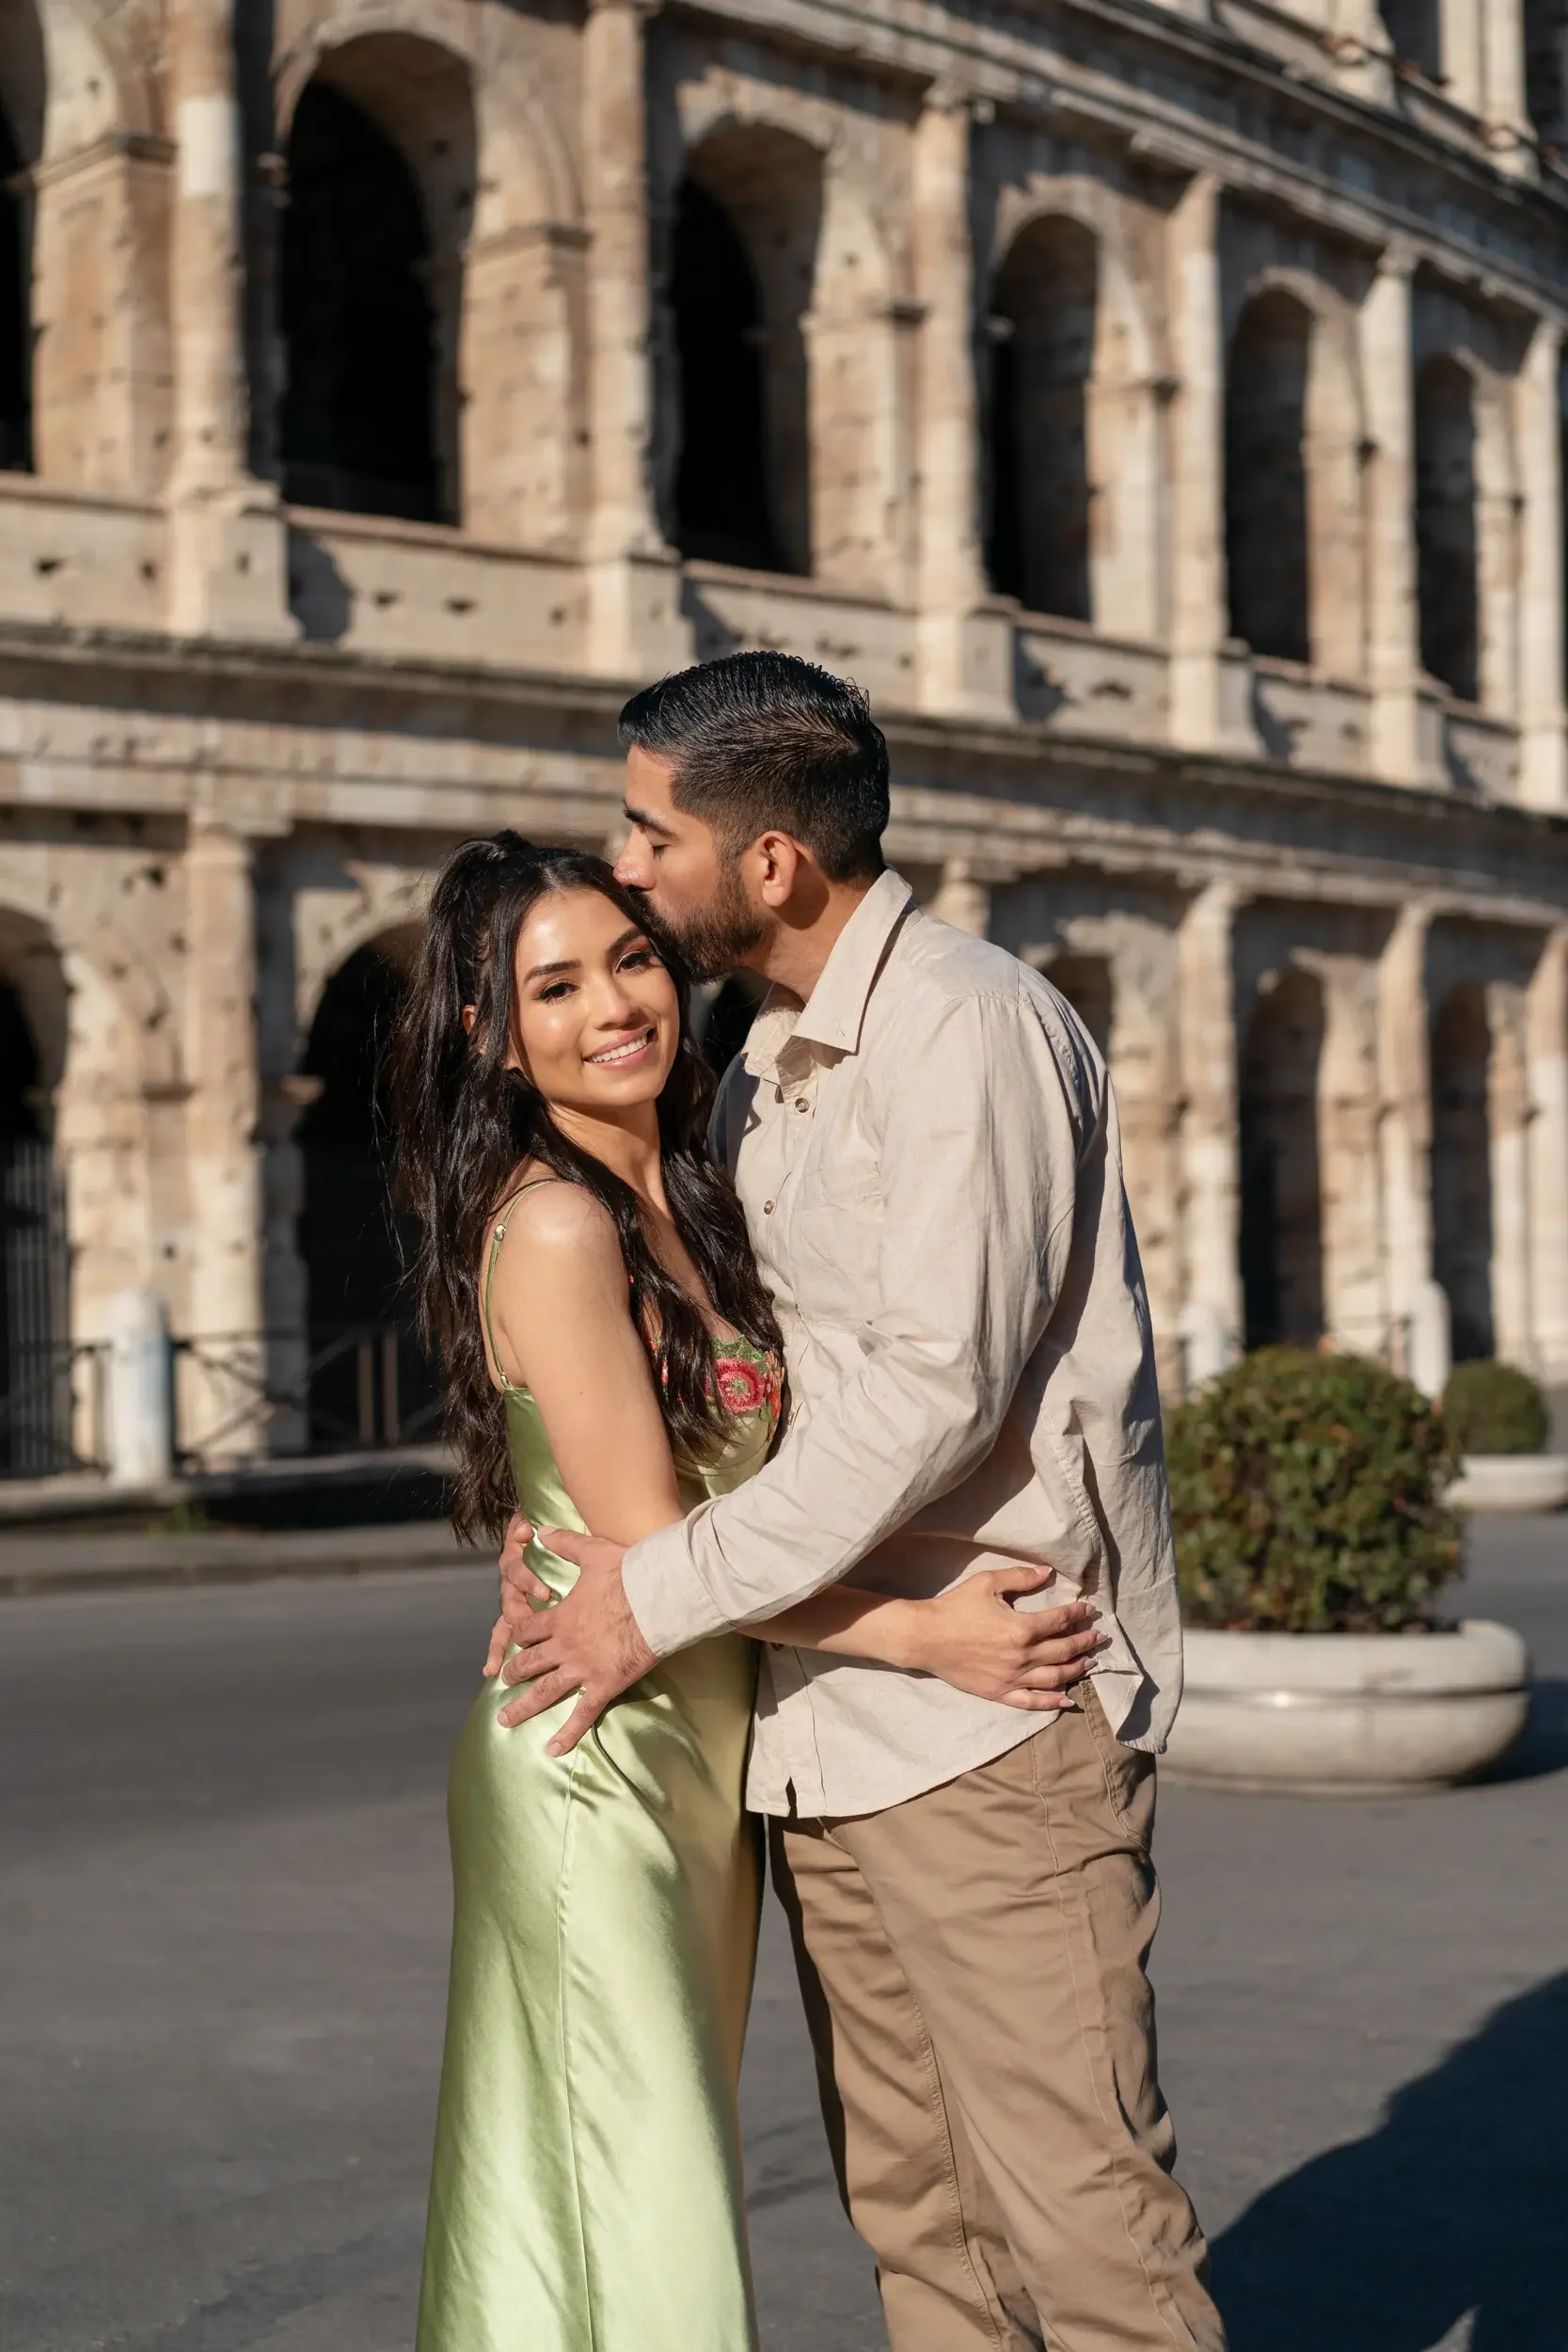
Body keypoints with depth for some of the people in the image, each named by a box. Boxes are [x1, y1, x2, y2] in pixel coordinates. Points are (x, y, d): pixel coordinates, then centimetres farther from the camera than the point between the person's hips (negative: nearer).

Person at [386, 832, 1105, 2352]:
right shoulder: (551, 1222, -16)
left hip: (705, 1746, 9)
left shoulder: (685, 1205, 11)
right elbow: (646, 1542, -18)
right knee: (638, 2220, -2)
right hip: (593, 1752, -8)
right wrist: (928, 1634, -17)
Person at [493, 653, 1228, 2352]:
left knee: (1075, 2202, -5)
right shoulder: (767, 1066, 16)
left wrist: (667, 1593, -15)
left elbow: (939, 1385, -20)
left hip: (989, 1708, -9)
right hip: (822, 1721, 9)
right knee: (908, 2202, 12)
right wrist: (562, 1509, 7)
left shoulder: (965, 1023, -12)